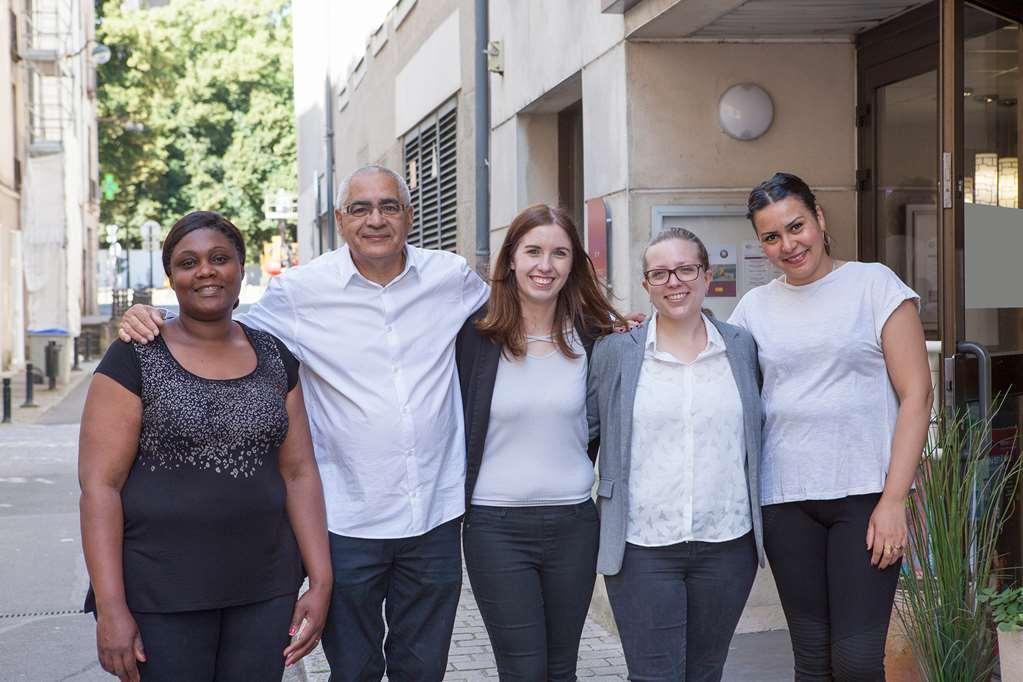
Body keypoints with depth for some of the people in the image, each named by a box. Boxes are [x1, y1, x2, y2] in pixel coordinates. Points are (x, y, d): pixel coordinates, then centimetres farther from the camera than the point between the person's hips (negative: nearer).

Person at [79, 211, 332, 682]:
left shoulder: (274, 359, 8)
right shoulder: (134, 359, -4)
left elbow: (299, 473, 8)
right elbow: (100, 483, -9)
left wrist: (321, 582, 1)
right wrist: (111, 607, -15)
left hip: (265, 590, 4)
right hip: (161, 598, -3)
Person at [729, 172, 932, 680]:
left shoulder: (874, 284, 0)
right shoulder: (756, 306, 10)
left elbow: (916, 394, -3)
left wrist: (893, 500, -10)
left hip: (865, 493, -3)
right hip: (786, 500, 3)